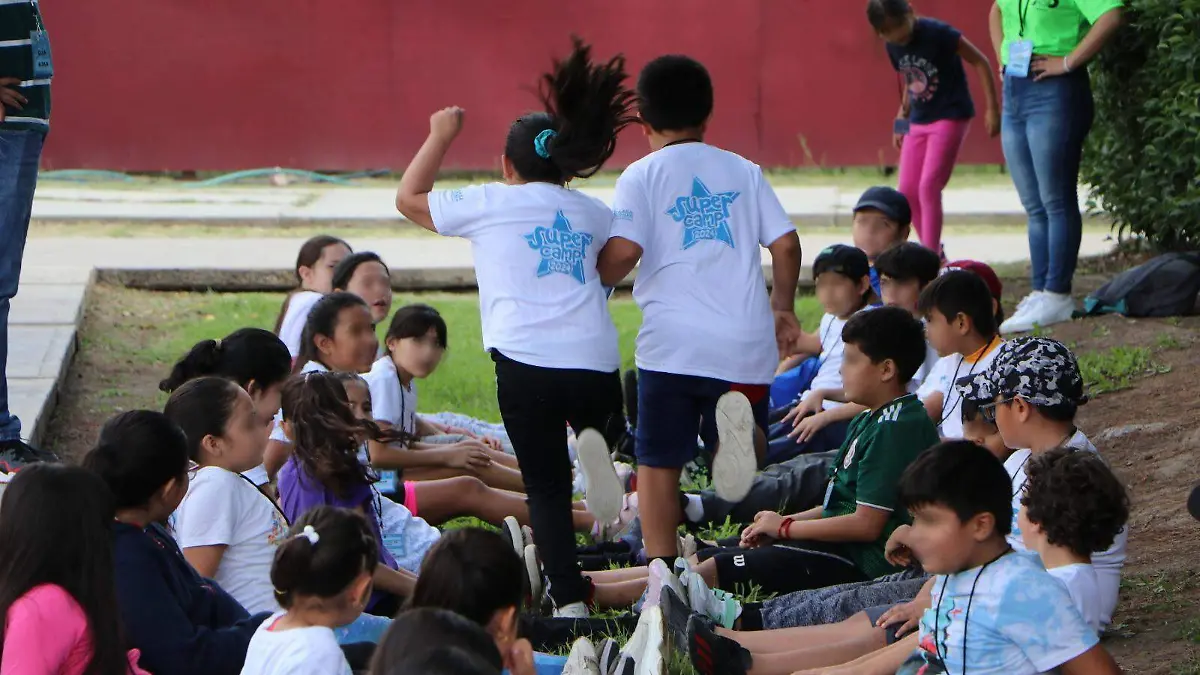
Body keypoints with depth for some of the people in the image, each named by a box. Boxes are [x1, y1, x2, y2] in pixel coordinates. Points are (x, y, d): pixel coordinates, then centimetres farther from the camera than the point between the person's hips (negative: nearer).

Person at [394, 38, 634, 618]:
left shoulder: (490, 205, 9)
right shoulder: (592, 213, 17)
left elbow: (408, 197, 19)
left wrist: (440, 137, 30)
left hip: (526, 359, -2)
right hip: (596, 358, 2)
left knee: (547, 487, 3)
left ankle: (570, 600, -9)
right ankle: (594, 443, -11)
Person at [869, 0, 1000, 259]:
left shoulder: (938, 33, -19)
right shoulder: (893, 47, 1)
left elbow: (980, 62, -13)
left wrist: (992, 109, -15)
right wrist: (902, 116, 11)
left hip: (950, 117, -7)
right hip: (918, 122, 7)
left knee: (929, 187, -16)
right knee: (908, 191, 3)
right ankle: (934, 252, 20)